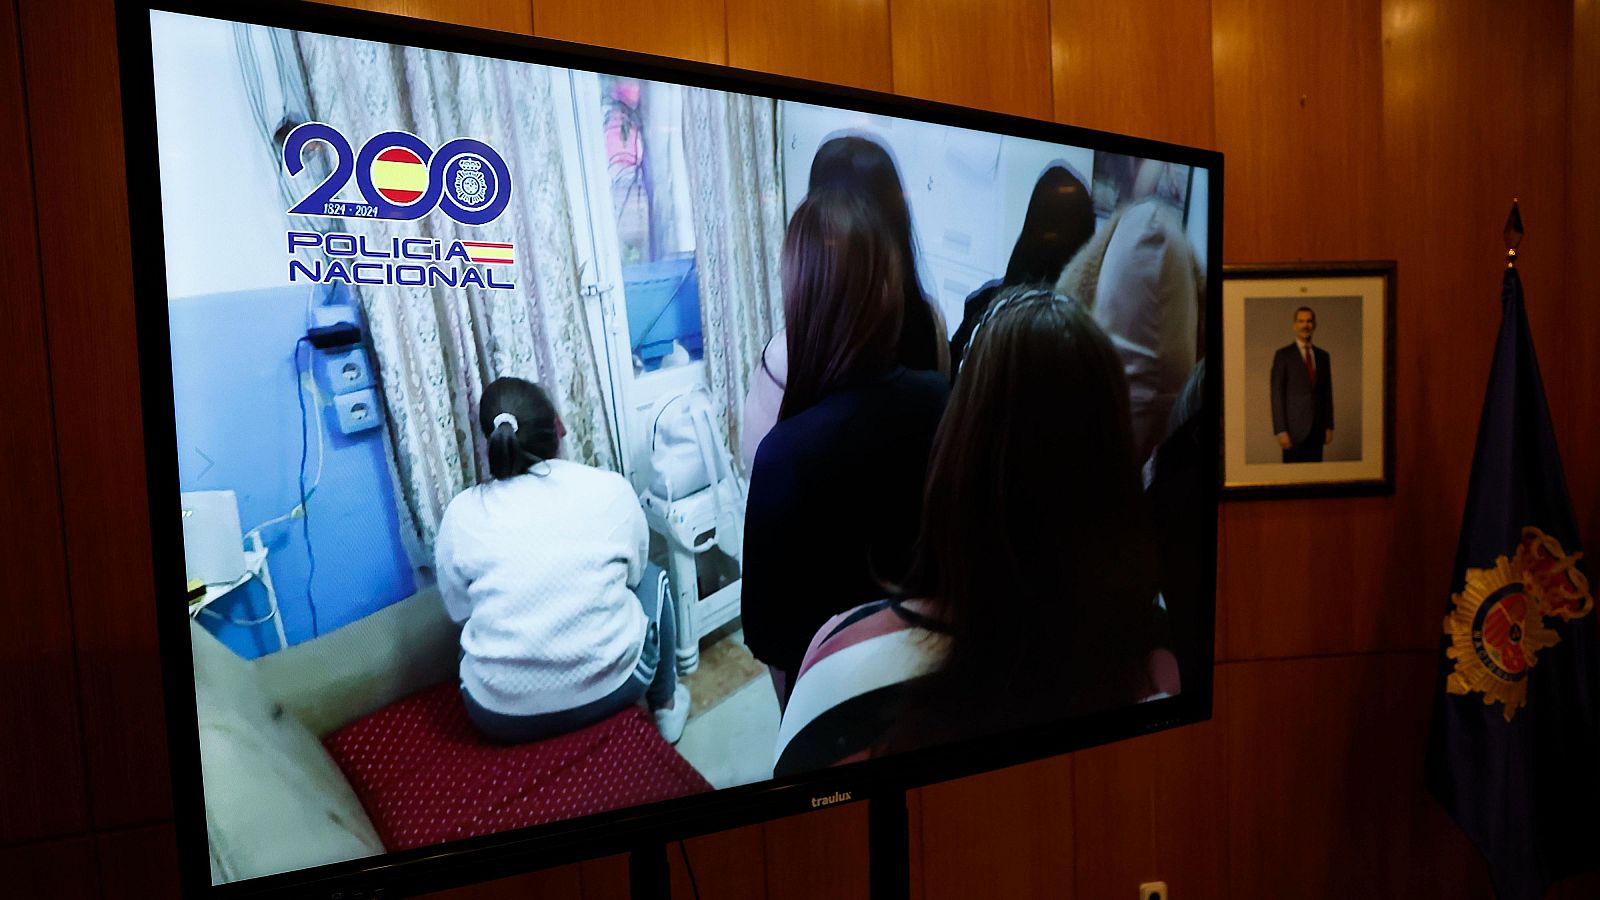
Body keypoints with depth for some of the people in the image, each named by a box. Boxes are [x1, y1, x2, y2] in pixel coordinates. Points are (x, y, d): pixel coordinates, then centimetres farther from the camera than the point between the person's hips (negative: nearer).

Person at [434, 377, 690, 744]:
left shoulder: (461, 513, -6)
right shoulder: (611, 488, -8)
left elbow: (460, 611, 7)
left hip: (501, 715, 1)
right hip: (608, 689, -1)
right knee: (652, 579, 28)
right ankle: (665, 706, 41)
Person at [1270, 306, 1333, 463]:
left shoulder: (1322, 355, 13)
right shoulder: (1283, 355, -2)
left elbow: (1327, 392, 15)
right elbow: (1277, 395, -6)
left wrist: (1329, 426, 9)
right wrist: (1280, 430, -13)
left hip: (1317, 427, 4)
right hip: (1295, 427, -4)